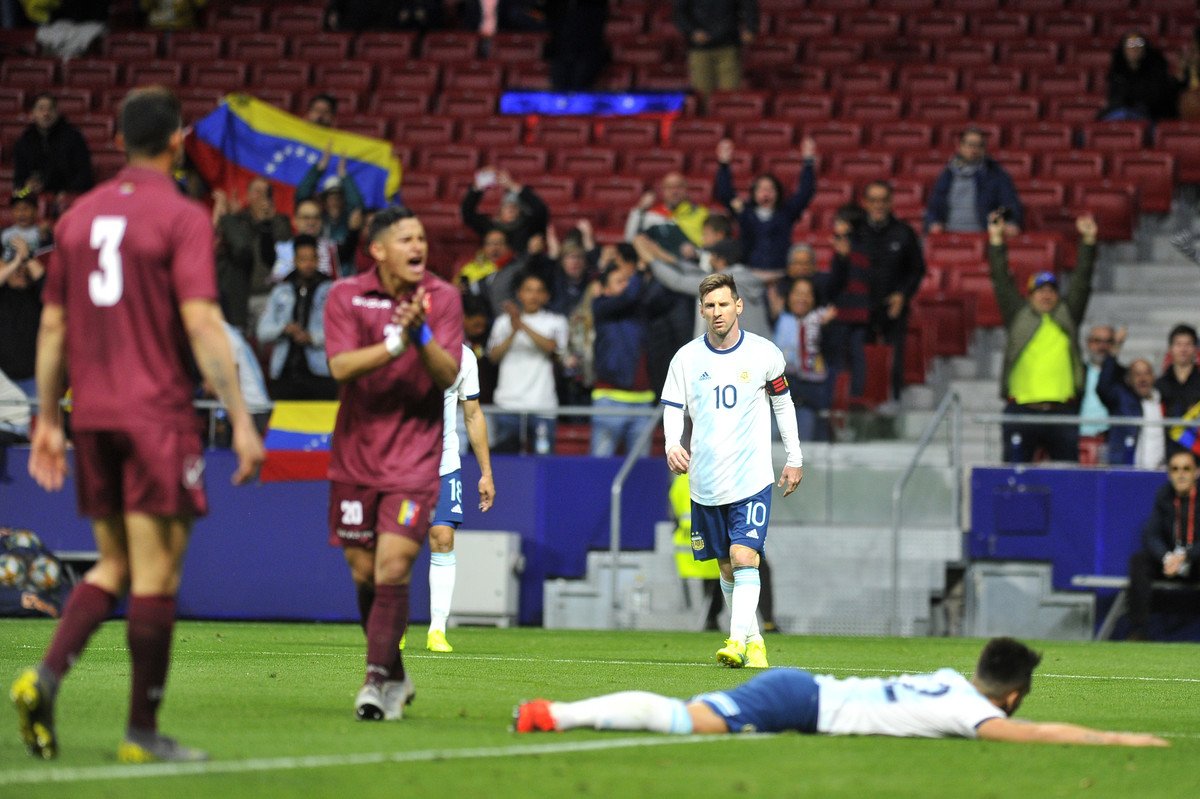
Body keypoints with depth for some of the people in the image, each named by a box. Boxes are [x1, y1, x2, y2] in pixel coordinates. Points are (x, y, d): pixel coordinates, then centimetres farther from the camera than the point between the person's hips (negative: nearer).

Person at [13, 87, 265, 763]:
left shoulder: (80, 216, 11)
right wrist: (241, 420, -13)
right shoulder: (183, 218, -7)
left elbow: (53, 324, 13)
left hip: (92, 417, 6)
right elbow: (201, 324, -14)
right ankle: (143, 732, 1)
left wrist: (49, 418, 20)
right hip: (159, 415, -6)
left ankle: (46, 676, -6)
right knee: (156, 573, -1)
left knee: (113, 566, 16)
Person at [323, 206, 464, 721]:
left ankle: (380, 681, -14)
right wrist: (394, 343, -27)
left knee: (393, 566, -16)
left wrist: (420, 335, -27)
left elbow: (449, 375, -11)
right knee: (363, 572, 7)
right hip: (356, 452, 2)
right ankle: (395, 678, 24)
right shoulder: (347, 296, -2)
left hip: (414, 454, -2)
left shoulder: (441, 297, -2)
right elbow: (341, 367, -16)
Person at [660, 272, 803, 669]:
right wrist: (673, 445, -19)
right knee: (726, 568, 9)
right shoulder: (686, 358, 2)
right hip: (706, 481, 3)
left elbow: (782, 402, 12)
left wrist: (794, 459, 14)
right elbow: (672, 408, 3)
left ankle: (738, 641, -24)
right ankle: (754, 640, 23)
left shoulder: (764, 353, 0)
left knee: (744, 558, -17)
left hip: (752, 477, -2)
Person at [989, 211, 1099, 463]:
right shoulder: (1018, 315, 10)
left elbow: (1081, 282, 9)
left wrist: (1088, 241, 0)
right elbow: (1002, 282, 6)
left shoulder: (1067, 315, 13)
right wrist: (996, 242, 0)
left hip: (1062, 412, 1)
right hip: (1021, 411, -1)